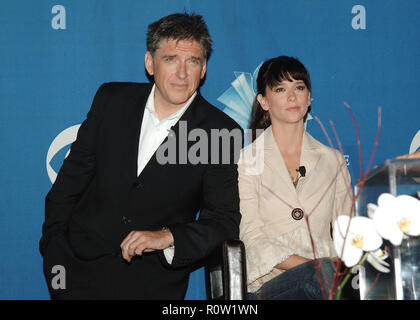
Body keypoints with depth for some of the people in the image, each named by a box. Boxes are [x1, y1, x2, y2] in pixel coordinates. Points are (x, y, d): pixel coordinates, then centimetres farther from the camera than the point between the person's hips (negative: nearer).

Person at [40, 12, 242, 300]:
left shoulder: (222, 132, -4)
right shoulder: (112, 99, 4)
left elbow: (225, 221, -5)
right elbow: (72, 177, 10)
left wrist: (168, 236, -20)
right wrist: (54, 244, 4)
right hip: (80, 263, 0)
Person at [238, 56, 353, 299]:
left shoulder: (333, 160, 16)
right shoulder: (246, 160, 5)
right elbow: (253, 240, -3)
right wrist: (320, 266, -15)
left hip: (326, 276, 4)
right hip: (268, 281, -3)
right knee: (326, 272, -34)